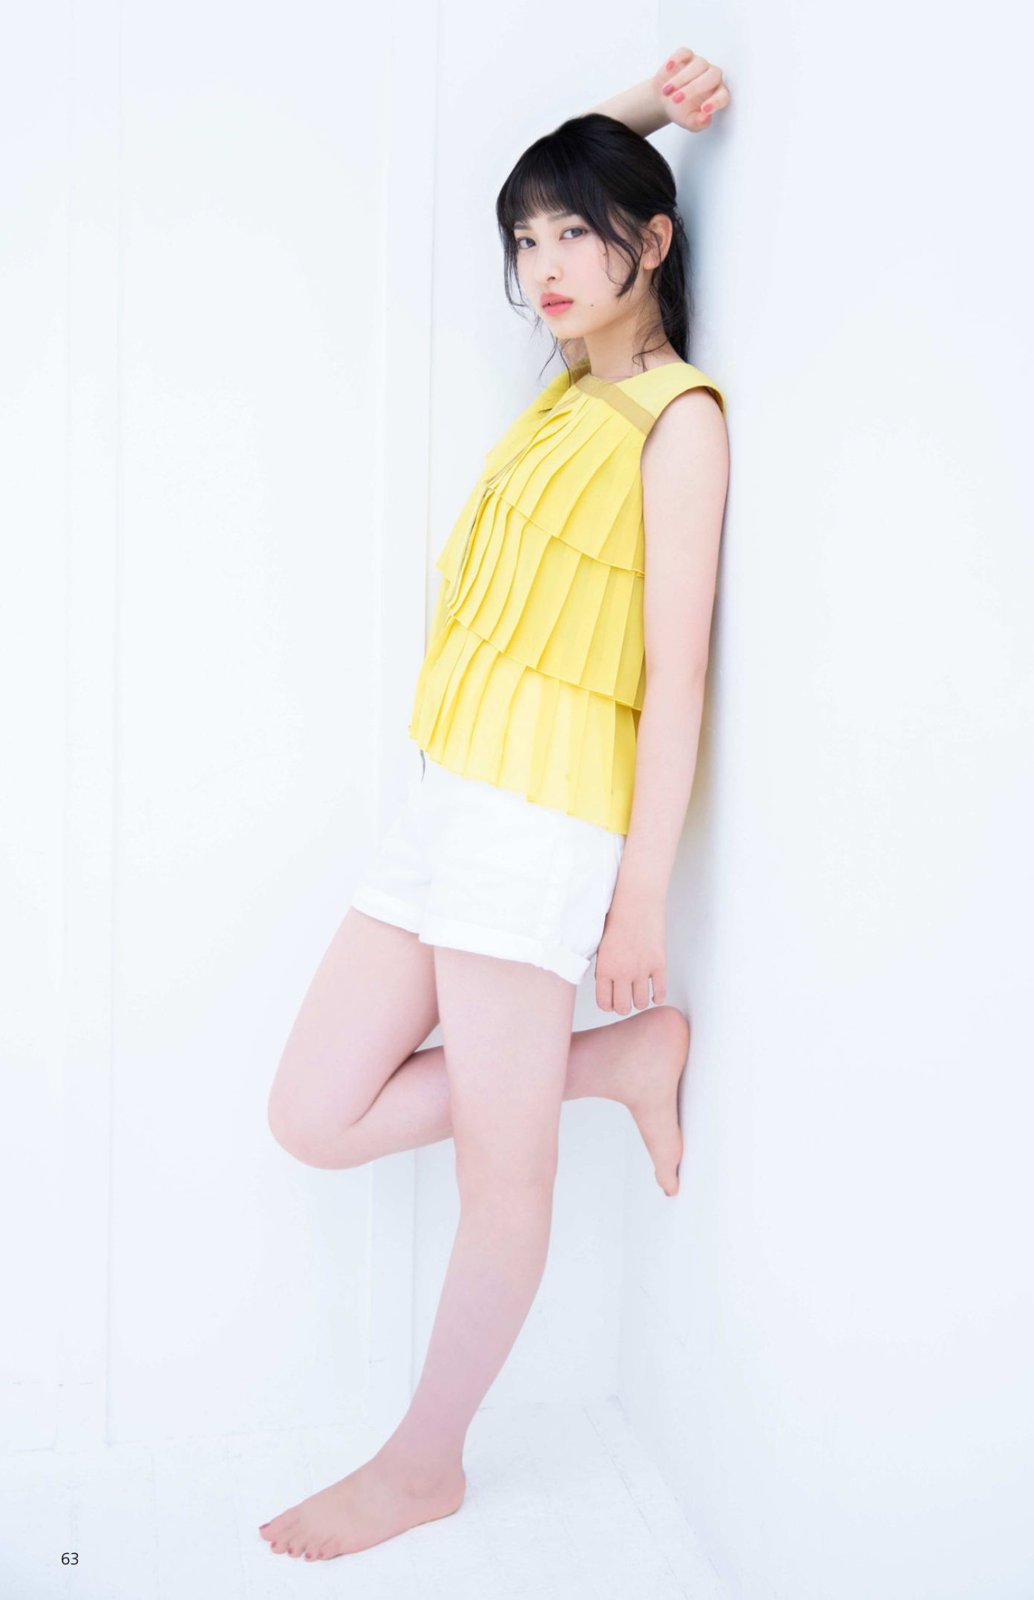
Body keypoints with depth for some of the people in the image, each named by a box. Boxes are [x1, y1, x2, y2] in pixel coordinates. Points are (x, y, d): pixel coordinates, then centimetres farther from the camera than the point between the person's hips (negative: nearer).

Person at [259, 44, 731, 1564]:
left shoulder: (682, 414, -4)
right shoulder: (575, 382, 17)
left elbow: (677, 670, -11)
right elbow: (551, 181, 37)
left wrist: (643, 895, -14)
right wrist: (633, 111, 22)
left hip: (543, 815, -8)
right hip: (450, 801, 9)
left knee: (503, 1169, 3)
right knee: (317, 1117, 9)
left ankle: (424, 1464, 21)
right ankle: (628, 1055, 19)